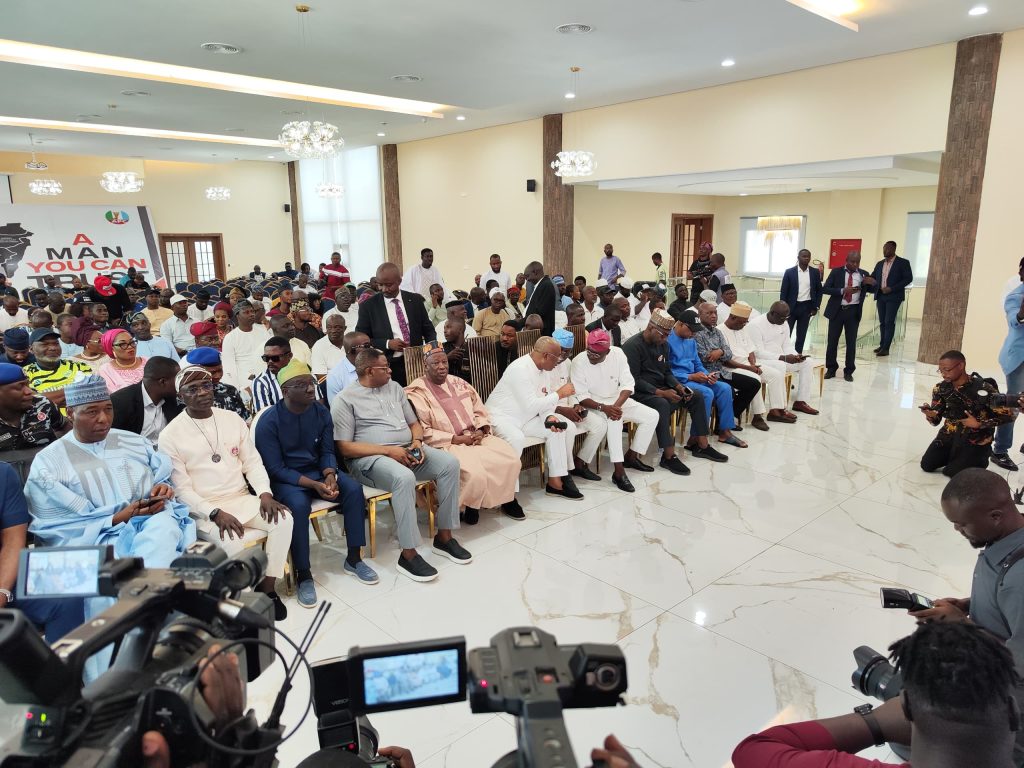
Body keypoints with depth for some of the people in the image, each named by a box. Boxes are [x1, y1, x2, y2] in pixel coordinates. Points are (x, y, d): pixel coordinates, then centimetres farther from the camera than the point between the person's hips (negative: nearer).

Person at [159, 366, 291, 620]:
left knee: (283, 519, -21)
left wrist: (265, 493, -10)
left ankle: (267, 588, -6)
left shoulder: (233, 420, 7)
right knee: (231, 542, -32)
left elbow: (253, 462, 8)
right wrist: (215, 514, -22)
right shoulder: (170, 435, -6)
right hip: (202, 510, -4)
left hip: (242, 499, 4)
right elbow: (181, 489, -9)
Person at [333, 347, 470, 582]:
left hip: (407, 451, 6)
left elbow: (414, 423, 19)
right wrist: (388, 451, -19)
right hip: (370, 458, -6)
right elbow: (345, 447, -11)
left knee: (450, 463, -17)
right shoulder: (345, 400, -5)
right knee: (404, 478, -37)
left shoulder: (394, 387, 15)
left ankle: (444, 537, -7)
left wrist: (417, 441, -6)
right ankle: (408, 555, -25)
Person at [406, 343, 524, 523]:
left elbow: (480, 411, 17)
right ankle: (471, 506, -2)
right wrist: (456, 439, -16)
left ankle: (507, 499, 10)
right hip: (447, 444, -6)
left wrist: (481, 430, -5)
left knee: (511, 458, -13)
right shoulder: (417, 392, -7)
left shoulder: (458, 383, 13)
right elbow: (423, 432, -13)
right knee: (475, 472, -32)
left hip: (476, 437, 6)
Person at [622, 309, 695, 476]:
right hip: (639, 392, -8)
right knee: (662, 404, -36)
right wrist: (661, 393, -24)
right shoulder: (633, 346, -16)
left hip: (660, 388, 9)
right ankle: (668, 456, -33)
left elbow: (667, 372, 16)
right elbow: (634, 380, -21)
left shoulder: (663, 344, 9)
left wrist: (679, 387, -5)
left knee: (696, 397, -1)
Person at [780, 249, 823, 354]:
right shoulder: (789, 272, -4)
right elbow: (783, 292, -3)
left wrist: (816, 307, 2)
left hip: (806, 307, 2)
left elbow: (819, 290, 9)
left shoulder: (815, 272, 2)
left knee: (801, 335, 7)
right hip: (791, 307, -2)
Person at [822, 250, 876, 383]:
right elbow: (825, 289, -7)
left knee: (851, 342, 4)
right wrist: (843, 290, -19)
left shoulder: (863, 274, 4)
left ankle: (849, 371, 14)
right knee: (832, 341, 5)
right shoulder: (836, 272, 0)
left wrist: (873, 283, -14)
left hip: (853, 311, 1)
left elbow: (872, 290, 8)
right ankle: (831, 369, 19)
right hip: (837, 310, -1)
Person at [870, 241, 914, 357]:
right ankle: (882, 345, 15)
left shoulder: (903, 263, -4)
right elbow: (873, 277, 14)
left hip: (893, 297, -6)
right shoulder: (880, 264, 14)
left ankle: (886, 348, -7)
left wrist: (892, 288, -17)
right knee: (882, 322, 9)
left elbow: (908, 278, -9)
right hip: (880, 296, 6)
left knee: (889, 322, -8)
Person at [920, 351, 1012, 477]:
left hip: (975, 439, -5)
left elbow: (1007, 414, -15)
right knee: (927, 465, -3)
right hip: (950, 434, 5)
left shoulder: (983, 388, -22)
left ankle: (979, 458, 18)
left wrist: (979, 424, -21)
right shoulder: (941, 388, -7)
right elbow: (936, 421, -3)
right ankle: (955, 456, 24)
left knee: (952, 471, -11)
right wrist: (930, 415, -26)